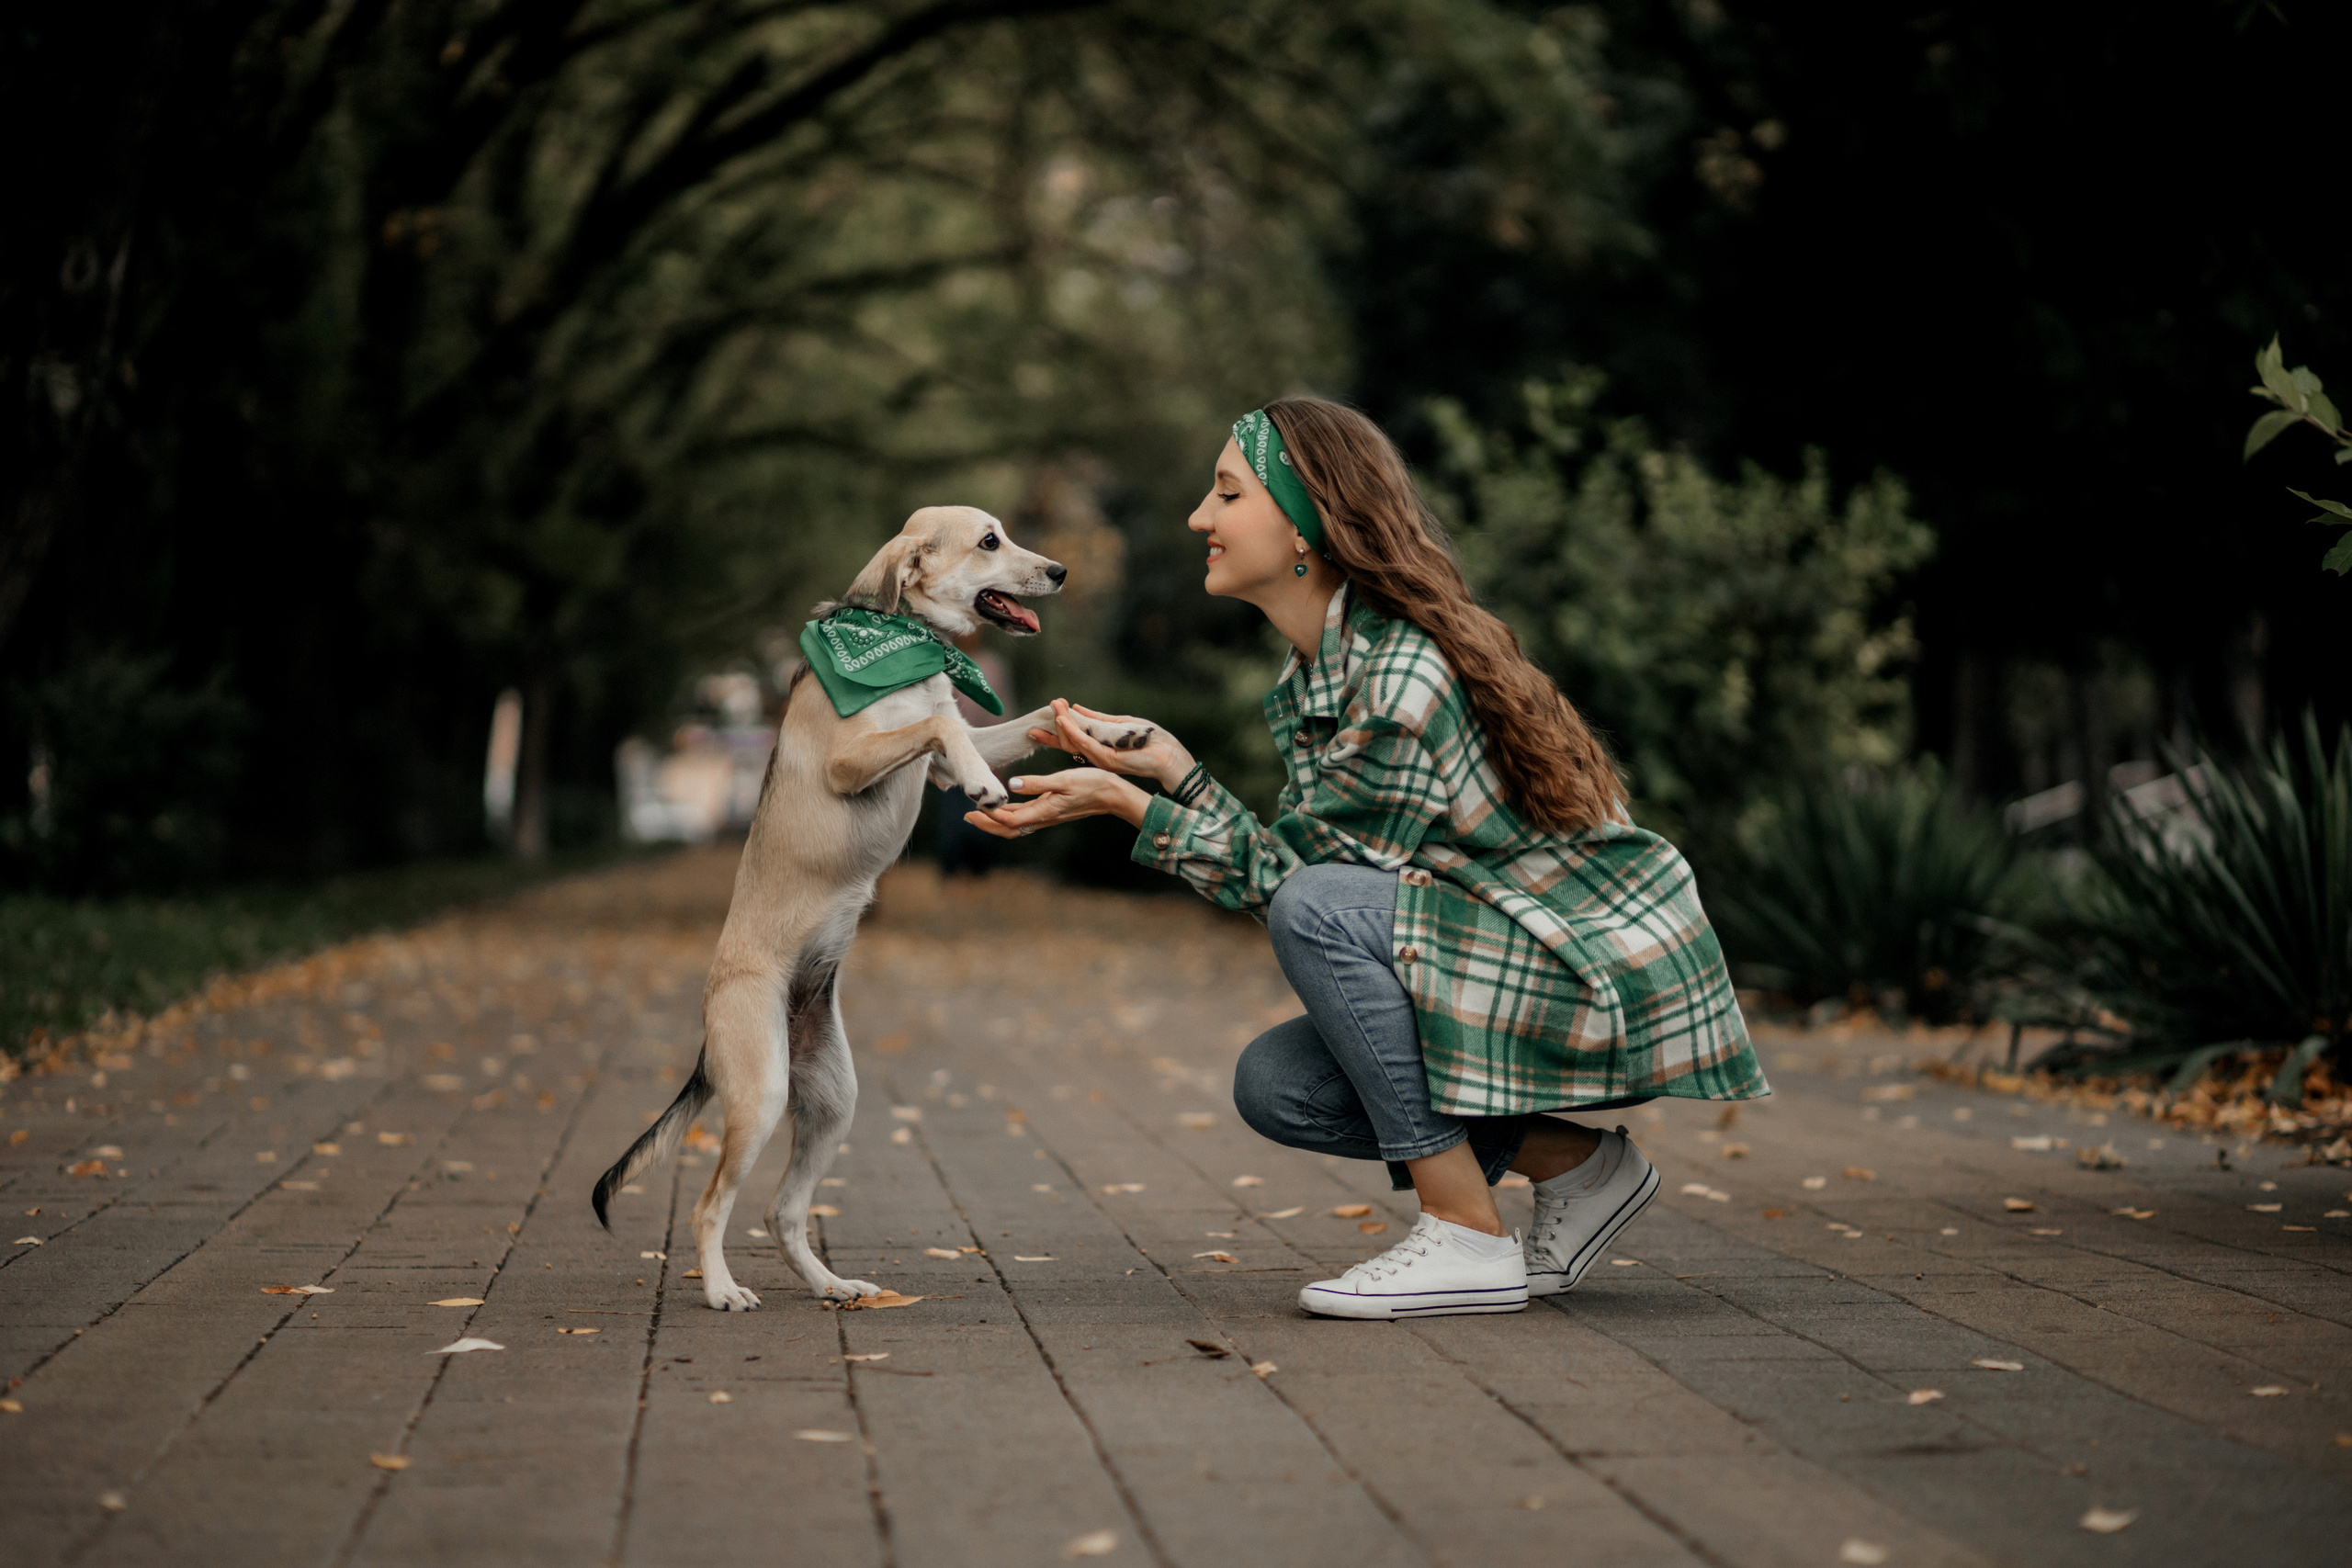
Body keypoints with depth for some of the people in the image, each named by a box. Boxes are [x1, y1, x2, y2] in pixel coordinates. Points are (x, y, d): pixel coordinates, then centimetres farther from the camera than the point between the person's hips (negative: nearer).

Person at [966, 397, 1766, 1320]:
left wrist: (1126, 803, -19)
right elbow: (1286, 864, 4)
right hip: (1523, 945, 9)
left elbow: (1289, 879, -20)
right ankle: (1574, 1164, 11)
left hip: (1603, 977, -9)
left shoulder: (1401, 679, -24)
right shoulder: (1311, 679, 6)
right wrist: (1168, 765, 2)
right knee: (1274, 1086, -1)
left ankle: (1470, 1242, -18)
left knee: (1318, 909, -26)